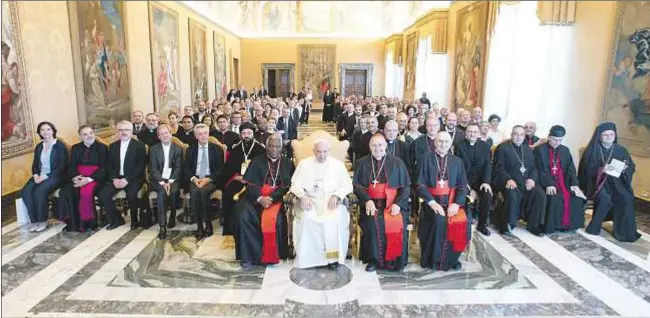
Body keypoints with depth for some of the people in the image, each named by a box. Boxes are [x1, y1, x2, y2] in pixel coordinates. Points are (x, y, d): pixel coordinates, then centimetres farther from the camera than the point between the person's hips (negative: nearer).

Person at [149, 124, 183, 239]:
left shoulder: (178, 149, 8)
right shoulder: (154, 149, 8)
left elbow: (178, 168, 0)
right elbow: (153, 169, 0)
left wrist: (170, 182, -16)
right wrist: (162, 182, -17)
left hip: (173, 179, 0)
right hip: (158, 180, 0)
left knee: (174, 191, -32)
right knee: (162, 192, -32)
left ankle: (172, 217, -5)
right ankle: (162, 226, -32)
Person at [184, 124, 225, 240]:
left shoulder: (217, 149, 7)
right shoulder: (191, 149, 13)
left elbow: (220, 169, 1)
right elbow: (186, 168, 8)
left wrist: (208, 179, -15)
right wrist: (193, 178, -13)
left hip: (211, 180, -2)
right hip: (195, 179, 2)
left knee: (203, 191, -33)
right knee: (194, 192, -31)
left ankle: (208, 225, -21)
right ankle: (199, 226, -24)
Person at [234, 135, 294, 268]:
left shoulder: (287, 163, 12)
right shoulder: (257, 161, 12)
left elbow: (287, 186, 2)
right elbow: (250, 182, 2)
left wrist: (271, 198, -15)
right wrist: (260, 198, -17)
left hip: (277, 198, -1)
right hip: (255, 197, 1)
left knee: (274, 219, -31)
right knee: (243, 215, -27)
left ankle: (271, 255, -13)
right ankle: (248, 254, -16)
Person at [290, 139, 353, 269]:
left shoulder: (338, 164, 10)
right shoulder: (304, 163, 10)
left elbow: (347, 185, 5)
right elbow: (295, 184, 5)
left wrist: (336, 195, -15)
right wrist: (303, 196, -15)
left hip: (331, 200, 0)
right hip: (309, 200, 0)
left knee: (336, 219, -31)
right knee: (306, 218, -31)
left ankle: (333, 256, -17)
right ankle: (308, 257, -16)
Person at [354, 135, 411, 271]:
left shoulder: (397, 163, 7)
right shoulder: (362, 163, 9)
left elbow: (406, 187, 4)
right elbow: (356, 185, 3)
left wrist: (398, 203, -12)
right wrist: (367, 200, -15)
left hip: (392, 203, 0)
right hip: (370, 202, 0)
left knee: (397, 223, -26)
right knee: (372, 222, -28)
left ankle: (395, 260, -6)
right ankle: (373, 259, -11)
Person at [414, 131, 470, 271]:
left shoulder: (457, 161, 11)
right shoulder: (426, 159, 2)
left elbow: (463, 186, 6)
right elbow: (419, 184, -5)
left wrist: (456, 203, -13)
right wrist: (432, 202, -18)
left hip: (451, 201, 3)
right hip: (432, 201, -2)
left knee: (462, 221, -25)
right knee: (438, 221, -30)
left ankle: (451, 258, -2)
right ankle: (433, 259, -10)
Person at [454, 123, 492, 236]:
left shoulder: (485, 145, 7)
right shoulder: (459, 146, -1)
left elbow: (488, 165, 0)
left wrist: (486, 182, -16)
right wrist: (466, 185, -18)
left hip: (480, 180, 2)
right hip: (465, 180, -2)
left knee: (488, 196, -24)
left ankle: (482, 225, -2)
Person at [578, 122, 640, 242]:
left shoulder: (621, 150, 8)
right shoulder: (593, 150, -3)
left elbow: (631, 167, 6)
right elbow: (587, 169, -10)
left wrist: (624, 169, -17)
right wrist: (601, 170, -27)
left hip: (616, 182, 3)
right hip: (596, 181, -3)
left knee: (627, 199, -25)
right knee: (605, 198, -32)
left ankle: (624, 232, -13)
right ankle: (594, 228, -16)